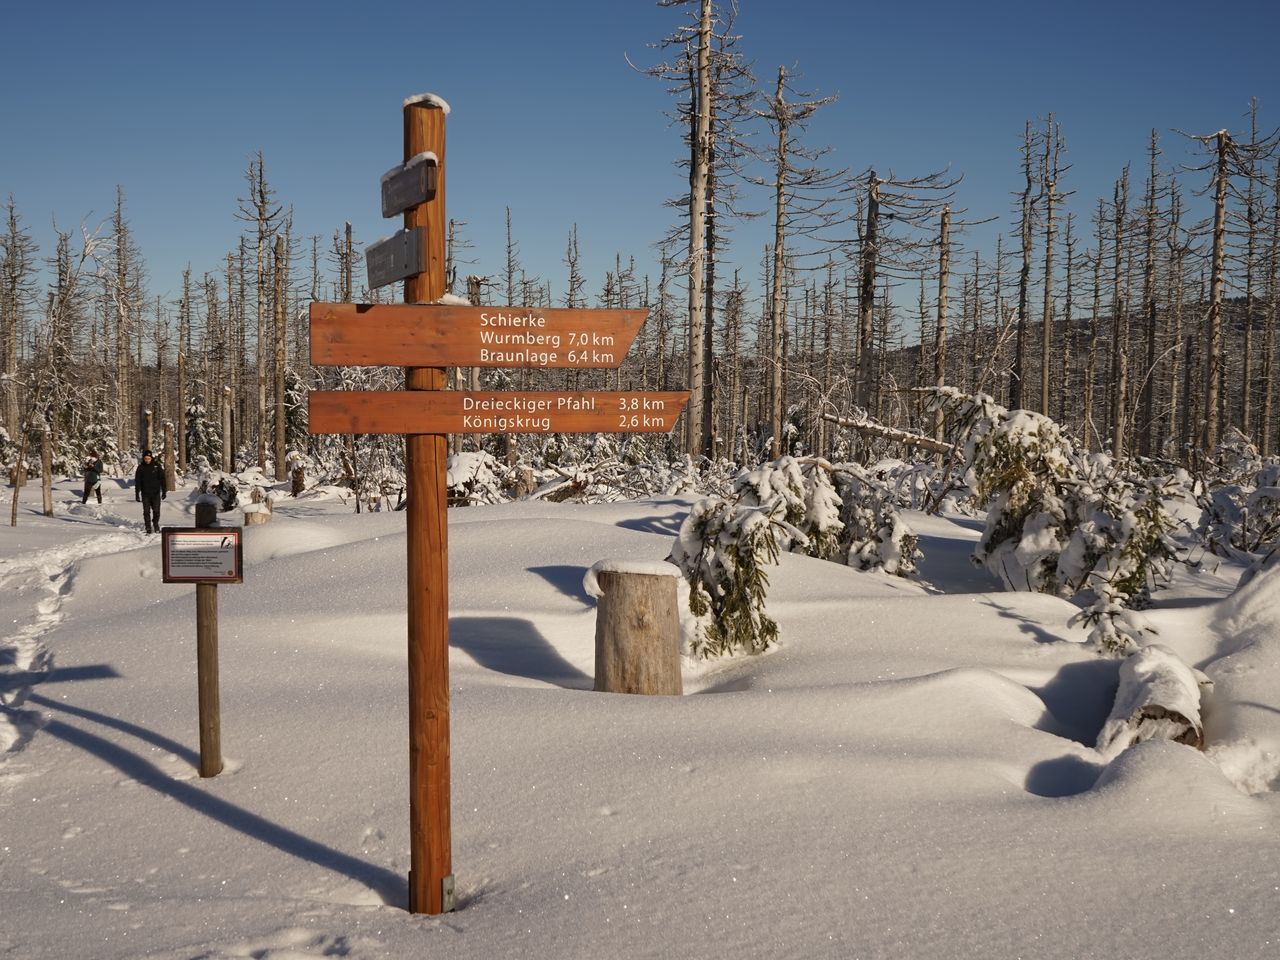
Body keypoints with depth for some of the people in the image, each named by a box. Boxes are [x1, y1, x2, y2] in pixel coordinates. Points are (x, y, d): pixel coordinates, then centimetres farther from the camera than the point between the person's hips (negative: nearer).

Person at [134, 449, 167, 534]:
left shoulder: (157, 466, 0)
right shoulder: (140, 468, 1)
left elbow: (162, 479, 3)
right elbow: (137, 482, 3)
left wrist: (164, 491, 0)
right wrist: (137, 495, -1)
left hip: (156, 493, 0)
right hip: (145, 494, 0)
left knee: (156, 511, 0)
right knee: (146, 512, -1)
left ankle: (156, 524, 23)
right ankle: (148, 528, 8)